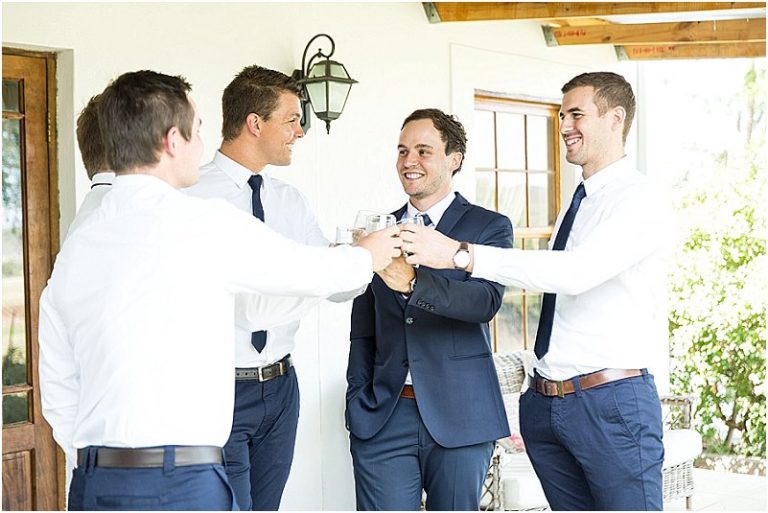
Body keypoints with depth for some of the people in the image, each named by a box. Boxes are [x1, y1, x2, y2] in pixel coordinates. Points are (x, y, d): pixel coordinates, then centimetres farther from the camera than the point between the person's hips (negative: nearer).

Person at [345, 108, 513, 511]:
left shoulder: (490, 227, 2)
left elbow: (486, 301, -17)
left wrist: (413, 282, -32)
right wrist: (358, 401, 6)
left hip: (459, 418, -2)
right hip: (383, 417, 3)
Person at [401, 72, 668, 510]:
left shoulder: (642, 200, -11)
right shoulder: (576, 205, 17)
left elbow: (577, 272, -26)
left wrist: (461, 254, -29)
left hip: (612, 401, -8)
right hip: (545, 403, 8)